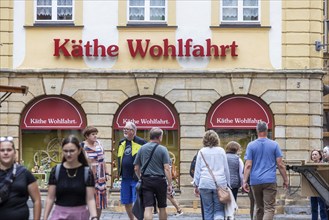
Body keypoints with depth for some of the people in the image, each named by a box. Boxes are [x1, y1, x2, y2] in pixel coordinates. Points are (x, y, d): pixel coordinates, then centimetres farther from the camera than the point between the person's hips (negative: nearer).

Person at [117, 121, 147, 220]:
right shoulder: (122, 143, 12)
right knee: (126, 203, 12)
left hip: (137, 178, -6)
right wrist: (119, 172, 19)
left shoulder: (141, 142, -7)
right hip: (125, 178, 7)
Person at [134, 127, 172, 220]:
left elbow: (136, 168, 9)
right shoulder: (162, 149, -4)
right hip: (160, 180, -2)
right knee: (162, 208, 14)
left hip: (146, 180, 2)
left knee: (148, 208, -6)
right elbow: (167, 168, -10)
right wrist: (170, 184, -8)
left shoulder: (142, 148, 5)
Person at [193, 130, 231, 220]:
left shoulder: (201, 152, 4)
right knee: (219, 209, 5)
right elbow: (226, 169, 10)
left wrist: (196, 185, 12)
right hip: (220, 183, 0)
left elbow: (197, 170, 6)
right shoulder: (221, 151, 6)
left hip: (205, 183, 0)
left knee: (208, 210, 8)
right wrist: (228, 184, 18)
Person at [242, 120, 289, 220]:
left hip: (255, 181, 2)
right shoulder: (274, 145, 2)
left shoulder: (251, 145, 3)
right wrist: (285, 180, 9)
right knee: (269, 209, -7)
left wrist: (245, 181, -4)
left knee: (259, 208, 15)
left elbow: (248, 165, -4)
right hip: (270, 181, -2)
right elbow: (280, 164, 1)